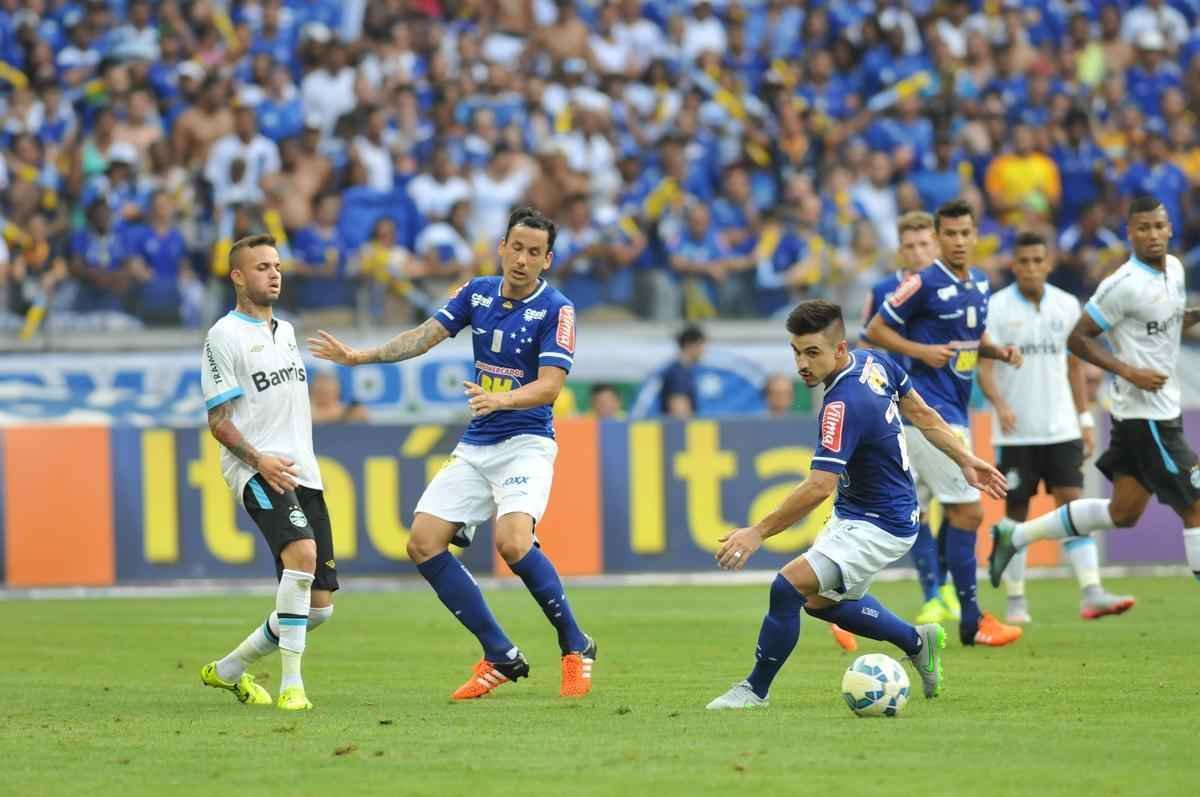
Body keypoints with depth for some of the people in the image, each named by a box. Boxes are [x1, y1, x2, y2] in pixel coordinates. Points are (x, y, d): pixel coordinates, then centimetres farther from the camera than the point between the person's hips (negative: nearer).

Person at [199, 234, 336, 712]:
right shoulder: (225, 336, -4)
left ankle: (229, 670, 22)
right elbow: (219, 421, -8)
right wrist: (258, 460, -20)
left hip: (302, 471, 8)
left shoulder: (286, 331, 19)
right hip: (256, 470, -8)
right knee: (302, 550, -33)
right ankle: (291, 684, -30)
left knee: (319, 606, 3)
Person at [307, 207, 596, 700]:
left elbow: (550, 385, -20)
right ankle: (501, 658, 2)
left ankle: (576, 649, -9)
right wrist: (359, 357, 2)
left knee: (513, 542, -30)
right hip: (475, 447, 7)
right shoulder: (478, 292, 6)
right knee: (424, 544, -5)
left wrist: (499, 399, -37)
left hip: (525, 442, -7)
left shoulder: (556, 310, -11)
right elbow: (426, 336, 10)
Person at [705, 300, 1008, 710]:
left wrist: (757, 533, -32)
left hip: (878, 526, -11)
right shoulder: (874, 362, -4)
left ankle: (755, 689, -6)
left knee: (789, 586, -21)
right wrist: (966, 460, 19)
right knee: (821, 600, 24)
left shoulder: (843, 406, -31)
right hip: (855, 512, 11)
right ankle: (918, 642, 39)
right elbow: (923, 415, 8)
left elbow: (819, 487, -35)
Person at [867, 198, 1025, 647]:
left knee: (958, 513, 11)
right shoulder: (924, 284, -12)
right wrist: (923, 351, -19)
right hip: (930, 411, -9)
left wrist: (1000, 352, 5)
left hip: (955, 410, 9)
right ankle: (972, 621, -6)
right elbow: (876, 330, -7)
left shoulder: (980, 284, 11)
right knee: (968, 511, -10)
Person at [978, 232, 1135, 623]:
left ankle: (1091, 593, -15)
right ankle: (1015, 601, 12)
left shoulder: (1067, 306, 6)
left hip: (1061, 429, 2)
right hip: (1015, 431, -2)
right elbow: (984, 367, -10)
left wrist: (1085, 418, 11)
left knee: (1073, 503, -8)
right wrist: (1000, 404, -28)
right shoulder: (996, 308, -5)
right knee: (1015, 513, 3)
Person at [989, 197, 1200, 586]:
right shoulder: (1123, 285, -17)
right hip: (1145, 416, -9)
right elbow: (1077, 339, -14)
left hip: (1164, 409, 9)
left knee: (1122, 512, 14)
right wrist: (1128, 371, -21)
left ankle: (1014, 535, 23)